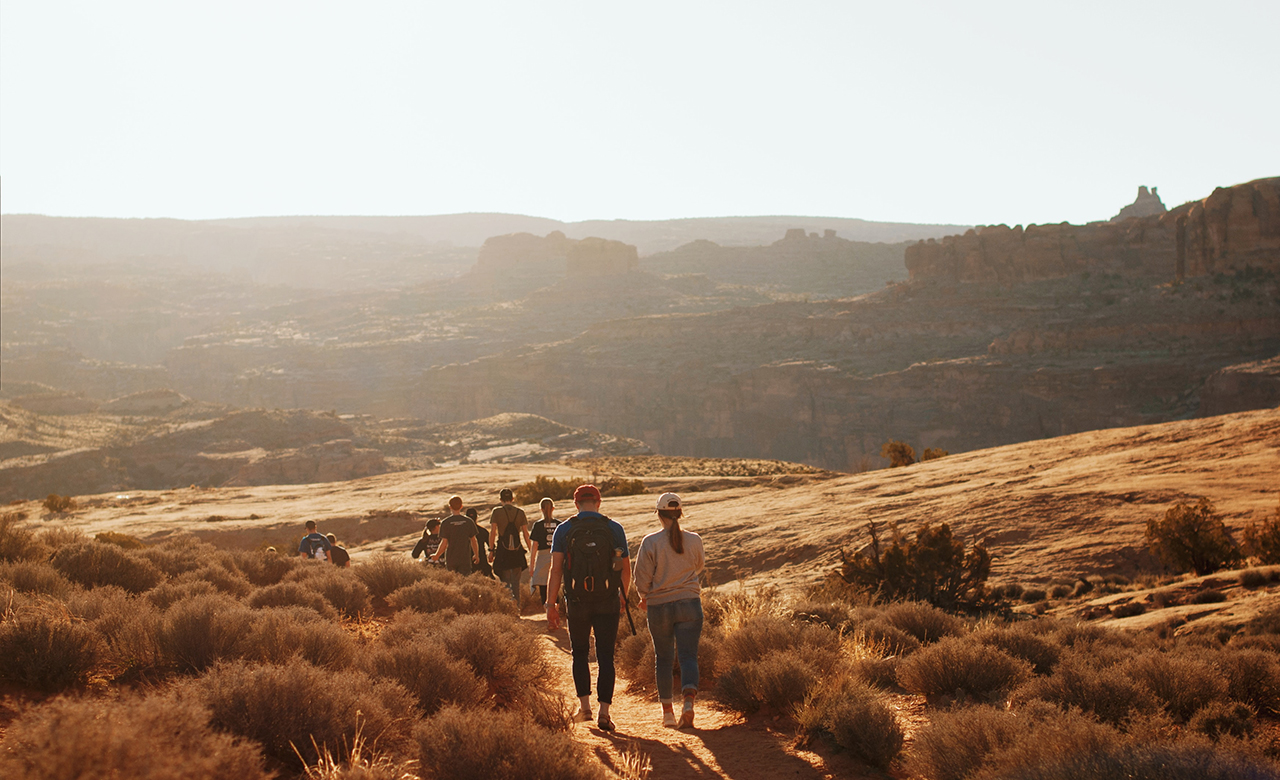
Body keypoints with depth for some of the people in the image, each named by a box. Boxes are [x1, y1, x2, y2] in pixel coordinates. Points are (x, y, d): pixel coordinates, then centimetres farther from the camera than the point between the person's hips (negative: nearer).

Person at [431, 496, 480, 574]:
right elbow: (473, 540, 4)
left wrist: (437, 556, 6)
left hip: (451, 559, -1)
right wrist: (476, 555, 18)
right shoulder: (468, 521, -2)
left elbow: (444, 543, -9)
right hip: (465, 559, 1)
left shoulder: (445, 523, -8)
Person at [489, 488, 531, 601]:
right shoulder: (520, 512, 3)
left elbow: (492, 532, -7)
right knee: (516, 581, 12)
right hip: (517, 551, 2)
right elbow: (526, 533, 3)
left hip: (502, 550, -2)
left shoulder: (497, 511, -3)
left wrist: (491, 550, -1)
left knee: (505, 580, 4)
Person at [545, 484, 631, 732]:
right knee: (605, 657, 3)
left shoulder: (564, 530, 1)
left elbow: (555, 569, -6)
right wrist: (623, 596, 23)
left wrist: (550, 605, -5)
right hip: (608, 602, 0)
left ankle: (584, 705, 15)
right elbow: (626, 569, 6)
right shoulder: (614, 529, 2)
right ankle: (604, 712, -3)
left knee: (580, 653, 18)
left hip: (577, 602, 0)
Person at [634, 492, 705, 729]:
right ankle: (689, 702, -22)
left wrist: (645, 598, 13)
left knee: (663, 658, 13)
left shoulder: (650, 542, -9)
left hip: (659, 606, -1)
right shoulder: (694, 540, -1)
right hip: (690, 603, 1)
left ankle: (667, 711, 18)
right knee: (688, 656, 0)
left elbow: (642, 578, -6)